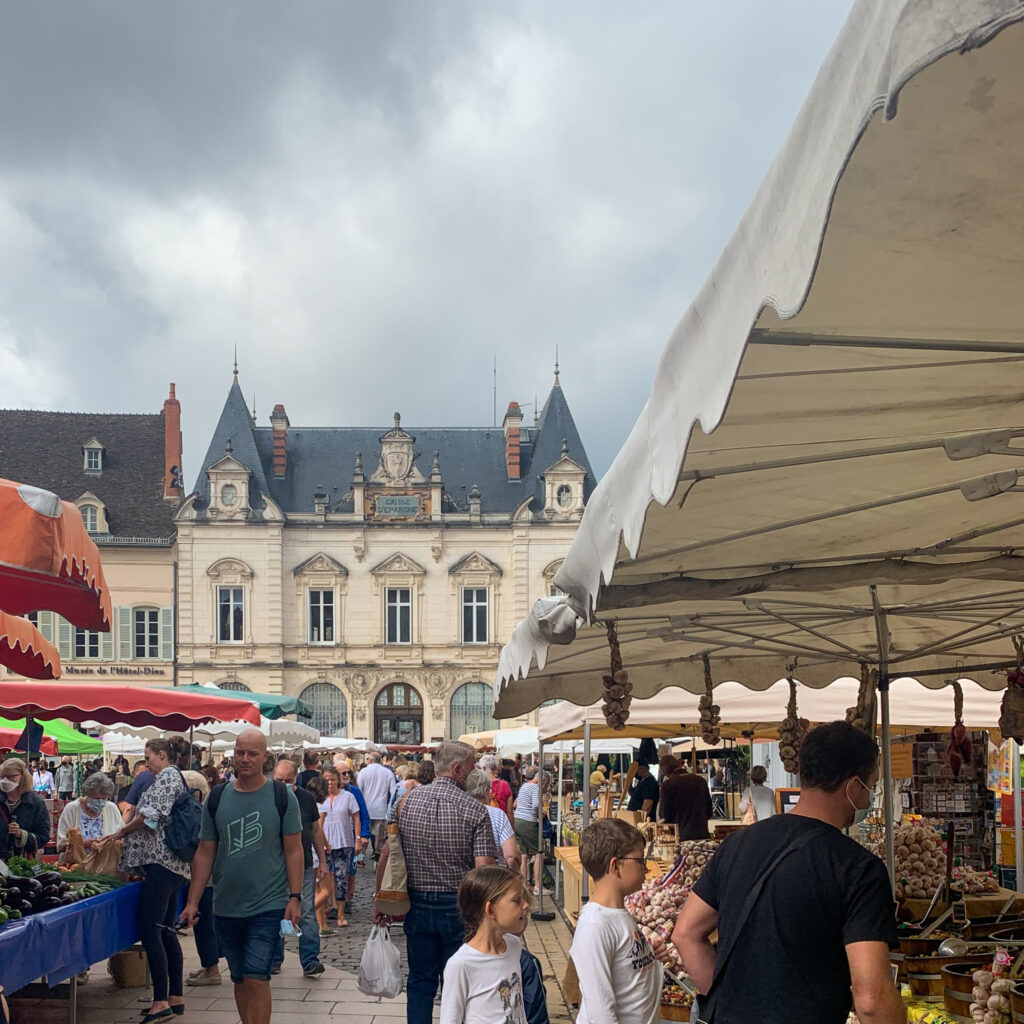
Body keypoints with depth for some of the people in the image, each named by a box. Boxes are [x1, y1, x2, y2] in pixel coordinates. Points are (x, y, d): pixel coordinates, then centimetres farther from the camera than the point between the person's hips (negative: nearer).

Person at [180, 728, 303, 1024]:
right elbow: (205, 854, 8)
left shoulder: (282, 797, -3)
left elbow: (293, 851, -2)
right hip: (226, 908, 4)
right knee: (240, 980, 12)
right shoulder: (217, 799, 5)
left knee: (256, 979, -12)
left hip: (268, 907, -4)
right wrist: (193, 902, 3)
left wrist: (295, 898, -10)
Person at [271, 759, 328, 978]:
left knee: (307, 914, -3)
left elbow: (316, 830, 11)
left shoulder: (306, 798, 4)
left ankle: (310, 961, -1)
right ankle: (274, 959, 19)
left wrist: (322, 861, 10)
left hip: (304, 866, 1)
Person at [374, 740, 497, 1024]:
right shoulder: (475, 810, -13)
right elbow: (483, 869, -18)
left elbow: (386, 856, 0)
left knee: (420, 982, 14)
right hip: (458, 908, -3)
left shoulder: (406, 802, -2)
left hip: (417, 905, 3)